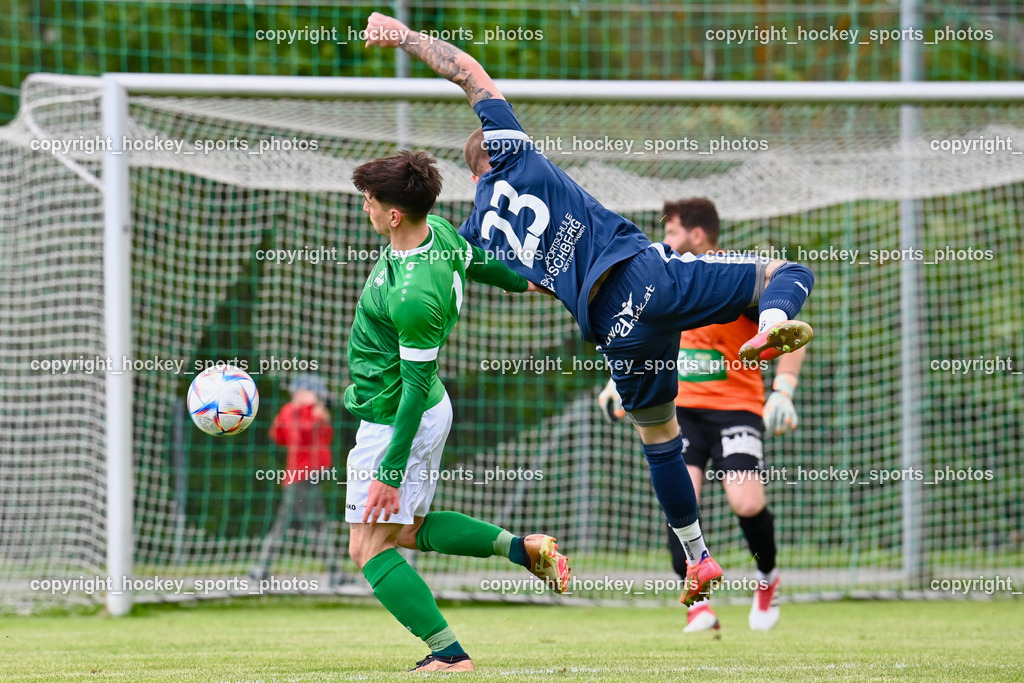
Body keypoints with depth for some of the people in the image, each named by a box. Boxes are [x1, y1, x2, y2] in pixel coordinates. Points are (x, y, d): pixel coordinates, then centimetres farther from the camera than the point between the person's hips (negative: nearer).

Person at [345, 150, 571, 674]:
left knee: (370, 547, -3)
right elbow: (477, 261, 15)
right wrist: (520, 280, 38)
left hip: (397, 423, -10)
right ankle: (522, 547, 16)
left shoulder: (413, 297, -33)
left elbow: (417, 385, -27)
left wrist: (391, 471, -22)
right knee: (408, 531, 23)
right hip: (430, 408, 10)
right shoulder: (439, 233, -7)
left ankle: (449, 654, -6)